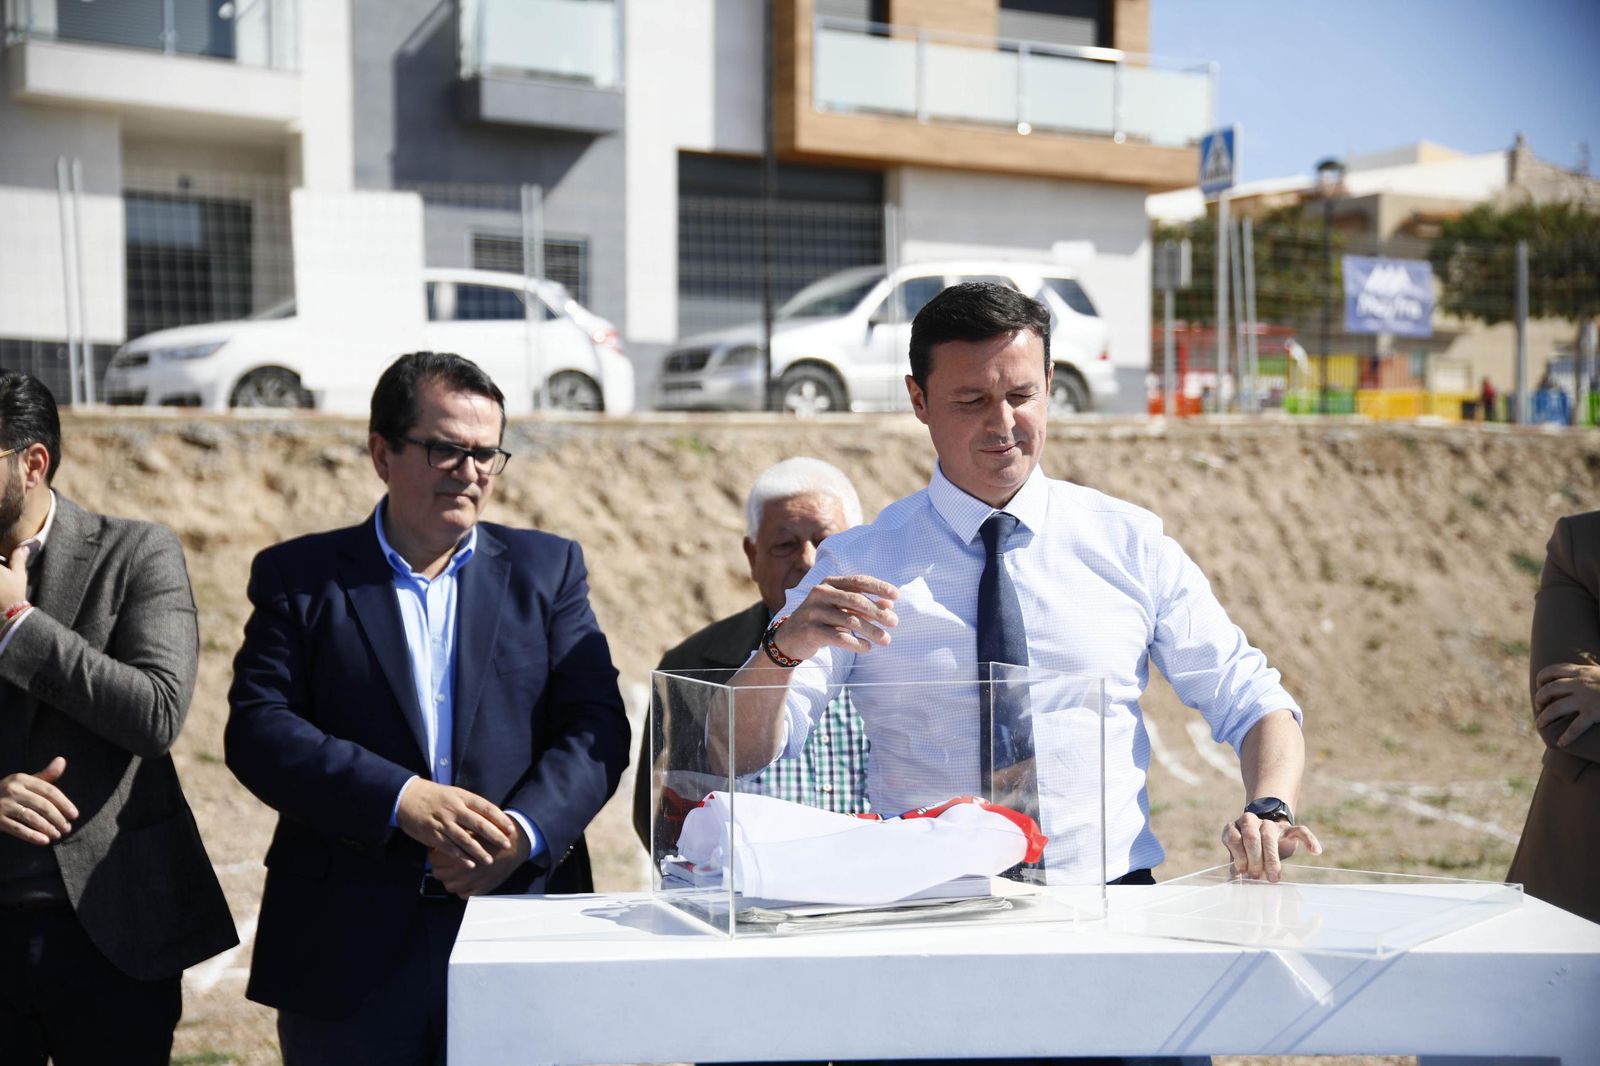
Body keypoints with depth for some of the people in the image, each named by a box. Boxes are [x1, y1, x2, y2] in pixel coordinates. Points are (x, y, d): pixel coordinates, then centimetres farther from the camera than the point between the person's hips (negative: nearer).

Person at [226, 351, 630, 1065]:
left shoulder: (547, 569, 10)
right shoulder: (299, 577, 6)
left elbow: (596, 726, 2)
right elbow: (258, 729, -5)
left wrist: (524, 832, -15)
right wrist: (401, 800, -18)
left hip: (519, 939, 1)